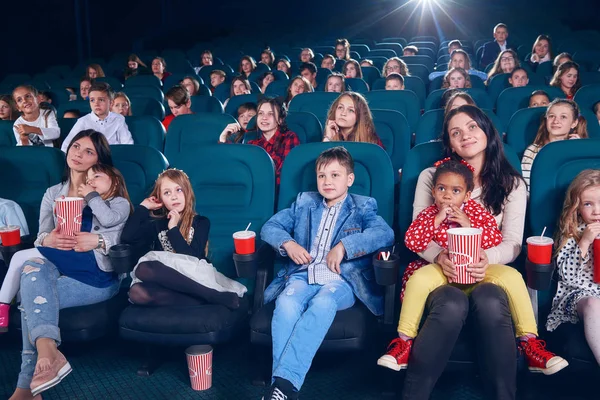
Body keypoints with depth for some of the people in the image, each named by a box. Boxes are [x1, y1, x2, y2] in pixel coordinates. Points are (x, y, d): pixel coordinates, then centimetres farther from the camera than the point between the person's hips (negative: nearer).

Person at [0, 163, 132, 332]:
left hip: (95, 262, -7)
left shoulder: (121, 203, 9)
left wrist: (91, 195, -2)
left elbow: (108, 219, -13)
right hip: (81, 258, 8)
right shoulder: (89, 207, 30)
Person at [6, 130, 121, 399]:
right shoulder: (52, 194, 16)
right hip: (61, 269, 4)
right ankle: (47, 351, -41)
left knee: (32, 298, -25)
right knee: (33, 266, -30)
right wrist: (48, 241, -17)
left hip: (100, 276, -4)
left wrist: (97, 241, -27)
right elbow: (40, 239, 8)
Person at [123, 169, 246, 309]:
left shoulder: (201, 222, 11)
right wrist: (143, 207, 13)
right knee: (136, 292, -34)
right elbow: (127, 237, 4)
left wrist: (173, 229, -3)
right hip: (166, 281, 4)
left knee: (145, 270, -32)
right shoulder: (157, 224, 21)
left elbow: (193, 258, -3)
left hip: (192, 278, -3)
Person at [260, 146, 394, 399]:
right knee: (286, 304, -32)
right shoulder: (304, 203, 21)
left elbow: (386, 234, -7)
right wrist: (288, 243, -2)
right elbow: (269, 227, 20)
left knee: (322, 304, -37)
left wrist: (344, 245, -16)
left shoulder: (363, 207, 11)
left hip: (341, 279, -2)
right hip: (303, 274, 3)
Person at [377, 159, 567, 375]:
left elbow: (496, 240, -7)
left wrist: (469, 225, -19)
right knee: (419, 279, -34)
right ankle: (404, 340, -21)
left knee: (512, 276, -24)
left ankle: (529, 340, -14)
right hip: (440, 271, -1)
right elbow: (411, 243, -12)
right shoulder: (428, 214, 3)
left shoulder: (476, 211, 4)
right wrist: (436, 220, -19)